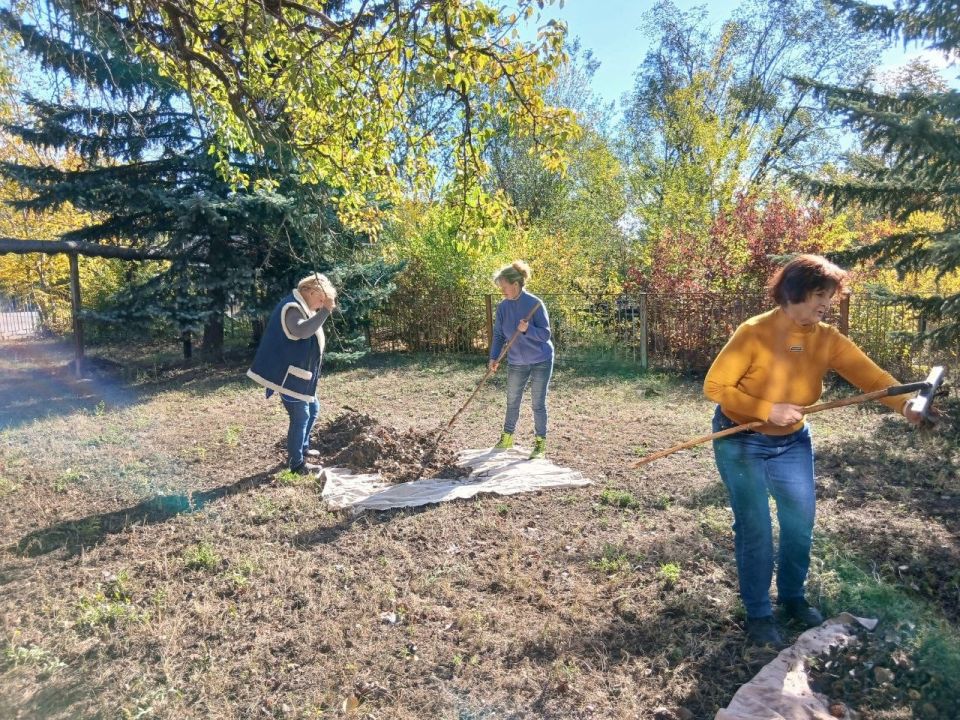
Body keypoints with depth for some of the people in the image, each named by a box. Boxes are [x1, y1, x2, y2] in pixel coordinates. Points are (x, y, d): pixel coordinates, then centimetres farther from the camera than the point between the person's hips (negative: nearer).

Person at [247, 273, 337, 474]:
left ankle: (303, 448, 38)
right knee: (301, 417, -4)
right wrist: (325, 311, -36)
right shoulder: (292, 308, -19)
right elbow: (301, 331, -39)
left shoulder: (302, 307, 14)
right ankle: (297, 463, 8)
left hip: (301, 374, 11)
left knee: (313, 409, 22)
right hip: (290, 375, -11)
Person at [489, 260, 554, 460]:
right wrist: (494, 358, -13)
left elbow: (545, 334, -18)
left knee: (538, 404, 2)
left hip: (541, 361, -4)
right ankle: (507, 437, 31)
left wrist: (527, 329, -35)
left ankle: (540, 443, 14)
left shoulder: (534, 303, -19)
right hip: (516, 363, 5)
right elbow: (498, 335, -1)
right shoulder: (503, 306, -6)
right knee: (512, 402, 14)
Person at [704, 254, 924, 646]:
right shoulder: (754, 333, -24)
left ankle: (792, 599, 37)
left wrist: (906, 404, -39)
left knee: (801, 523, 12)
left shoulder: (828, 340, -9)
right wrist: (768, 410, -29)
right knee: (755, 530, 0)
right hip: (741, 443, -5)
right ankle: (758, 614, 20)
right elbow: (714, 386, -22)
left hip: (793, 443, 5)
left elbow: (872, 376, -19)